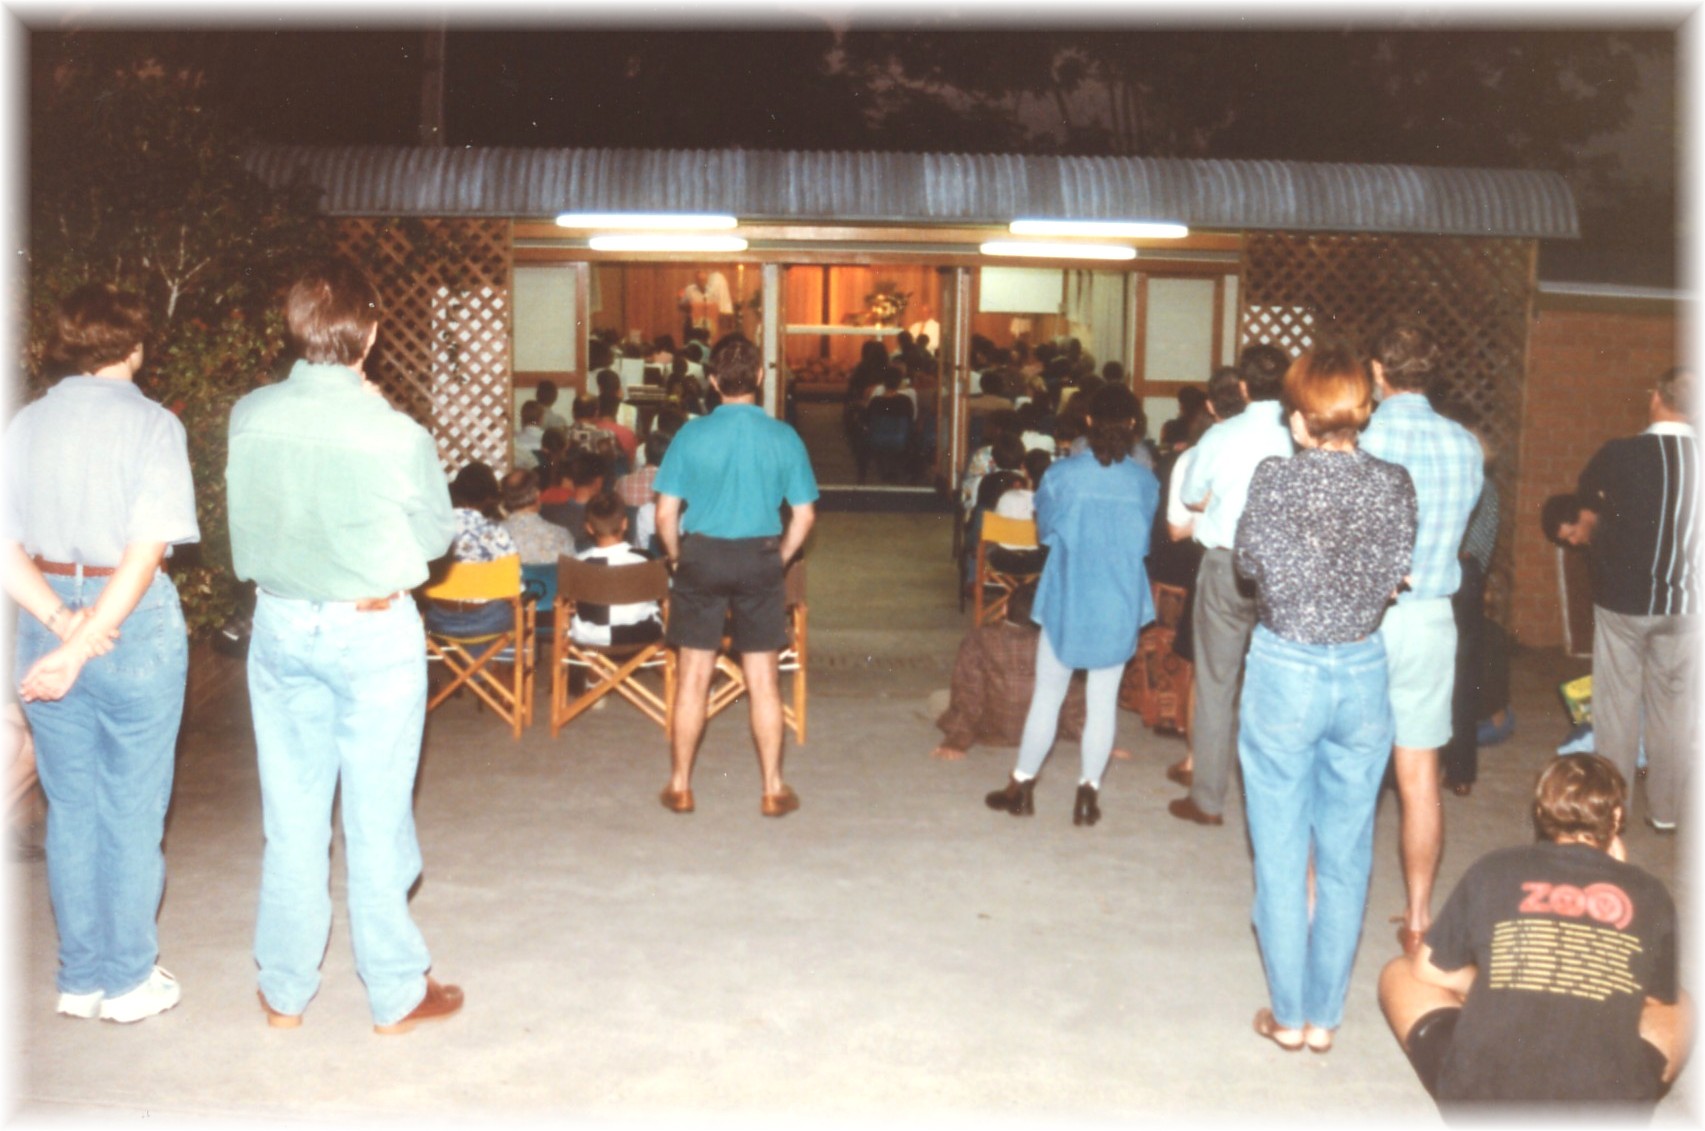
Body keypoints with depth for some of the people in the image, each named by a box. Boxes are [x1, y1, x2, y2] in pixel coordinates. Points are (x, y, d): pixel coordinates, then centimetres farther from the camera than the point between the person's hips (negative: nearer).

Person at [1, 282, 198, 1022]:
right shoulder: (151, 425, -10)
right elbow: (145, 553, -19)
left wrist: (60, 622, -11)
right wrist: (84, 646, -19)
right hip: (134, 628, -4)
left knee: (69, 809, 14)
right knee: (132, 813, 7)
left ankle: (80, 978, 25)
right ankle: (129, 980, 17)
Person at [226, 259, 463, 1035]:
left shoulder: (249, 418, -8)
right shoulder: (395, 435, -19)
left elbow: (246, 521, 5)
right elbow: (435, 536, -4)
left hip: (279, 625, 4)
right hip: (372, 630, -4)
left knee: (290, 817, 14)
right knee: (376, 818, 7)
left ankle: (285, 991, 27)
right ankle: (396, 993, 20)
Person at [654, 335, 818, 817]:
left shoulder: (691, 435, -7)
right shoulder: (783, 438, -4)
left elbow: (666, 513, -6)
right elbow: (804, 514, -2)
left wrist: (678, 558, 9)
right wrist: (780, 559, 11)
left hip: (702, 555, -1)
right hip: (759, 559, 1)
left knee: (693, 675, 8)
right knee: (762, 678, 9)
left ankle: (680, 786, 17)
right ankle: (773, 789, 16)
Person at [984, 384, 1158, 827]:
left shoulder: (1061, 475, -11)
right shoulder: (1146, 482, -7)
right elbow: (1145, 543, 7)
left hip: (1067, 601, -1)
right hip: (1120, 606, 1)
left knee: (1047, 695, 11)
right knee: (1103, 701, 8)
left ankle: (1022, 786, 20)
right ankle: (1089, 793, 12)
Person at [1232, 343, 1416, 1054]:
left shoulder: (1276, 476, -12)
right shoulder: (1394, 483, -5)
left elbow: (1249, 561, -1)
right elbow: (1395, 574, -2)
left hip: (1285, 671, -2)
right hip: (1363, 674, 3)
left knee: (1281, 855, 10)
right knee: (1346, 856, 13)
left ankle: (1289, 1015, 19)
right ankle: (1325, 1016, 22)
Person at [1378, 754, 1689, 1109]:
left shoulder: (1493, 871, 1)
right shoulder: (1649, 894, 3)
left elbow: (1428, 971, 9)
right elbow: (1658, 1001, 19)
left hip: (1480, 1103, -1)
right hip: (1606, 1116, 1)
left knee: (1399, 974, 22)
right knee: (1681, 1005, 28)